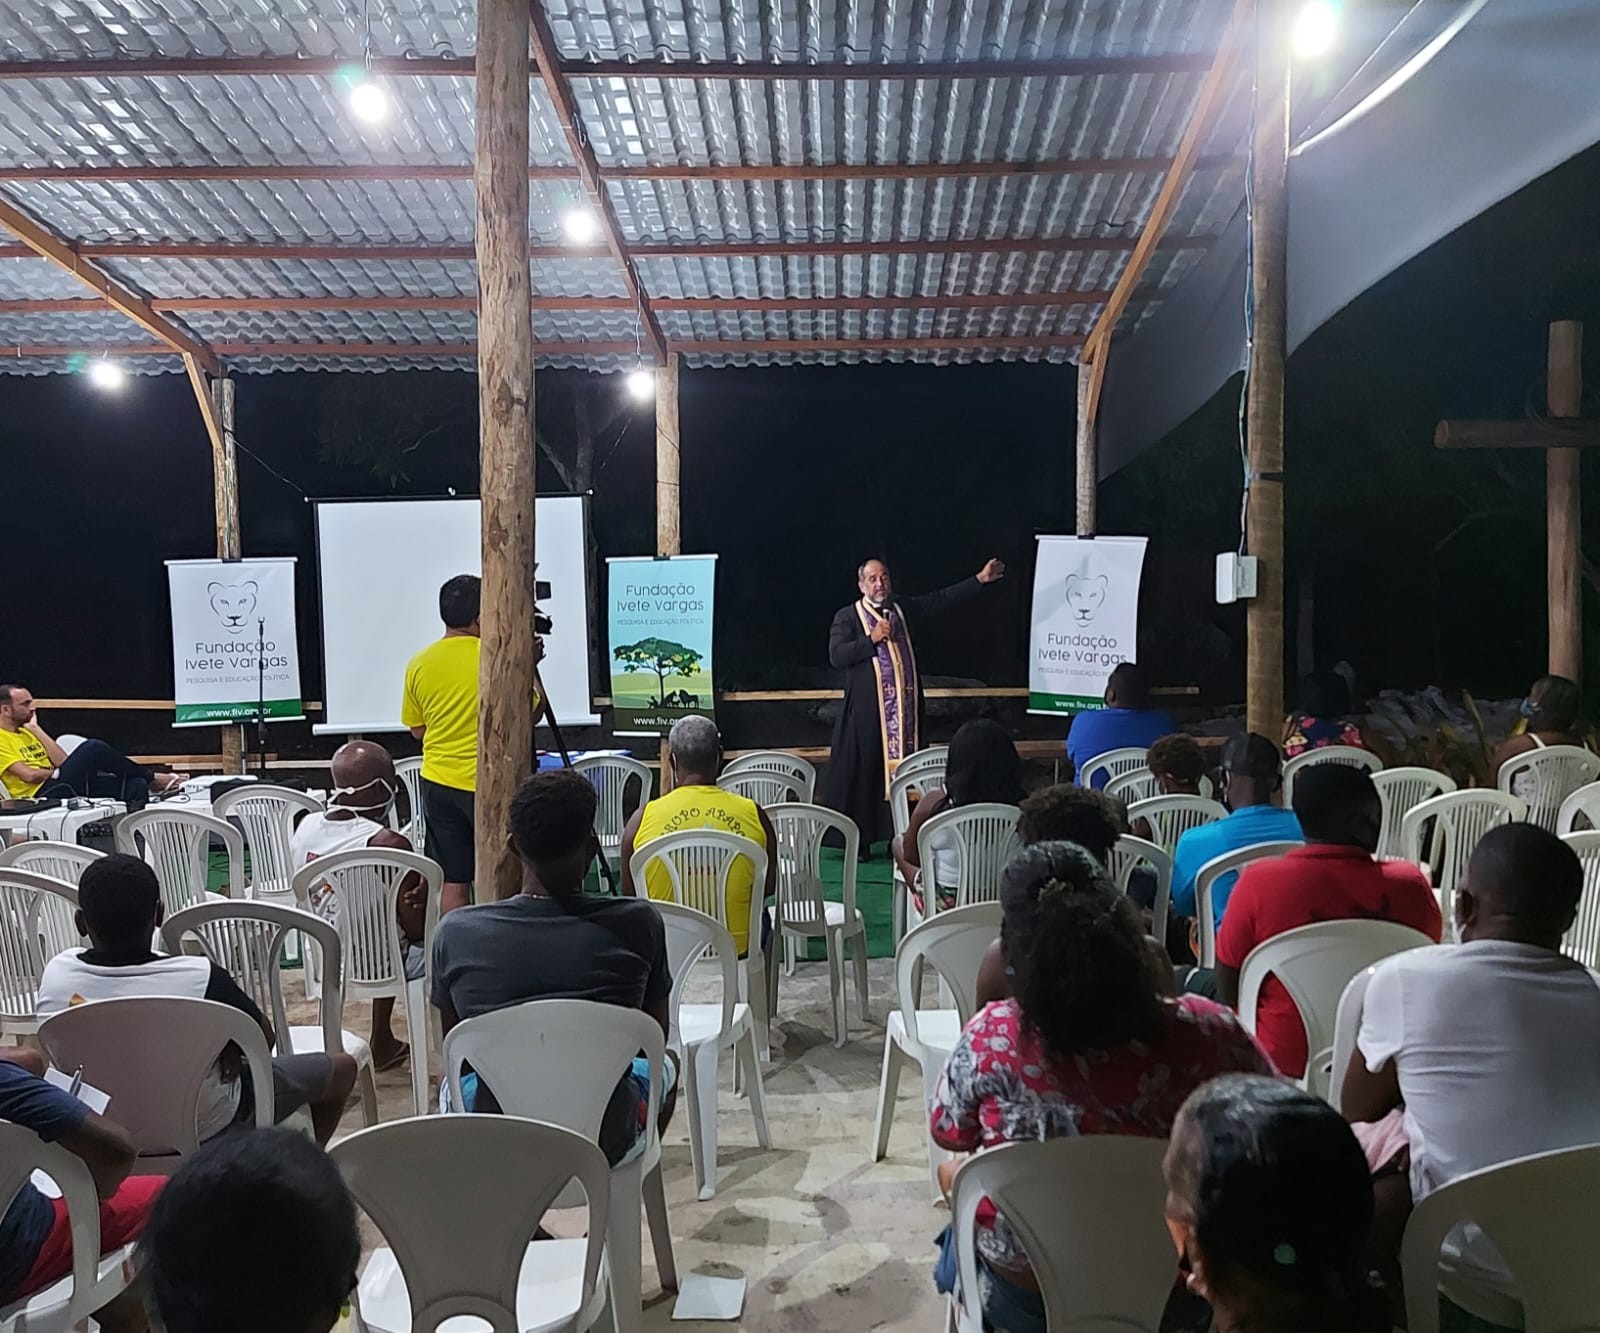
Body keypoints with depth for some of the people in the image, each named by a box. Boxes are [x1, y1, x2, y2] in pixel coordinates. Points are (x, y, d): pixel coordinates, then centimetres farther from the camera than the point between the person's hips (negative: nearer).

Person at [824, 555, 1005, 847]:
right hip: (868, 711, -5)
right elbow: (836, 656, -10)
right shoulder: (847, 617, 0)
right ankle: (857, 842, 3)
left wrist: (979, 579, 9)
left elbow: (941, 600, 13)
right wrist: (871, 639, -16)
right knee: (864, 775, -3)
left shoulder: (903, 609, 14)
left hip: (906, 707, 5)